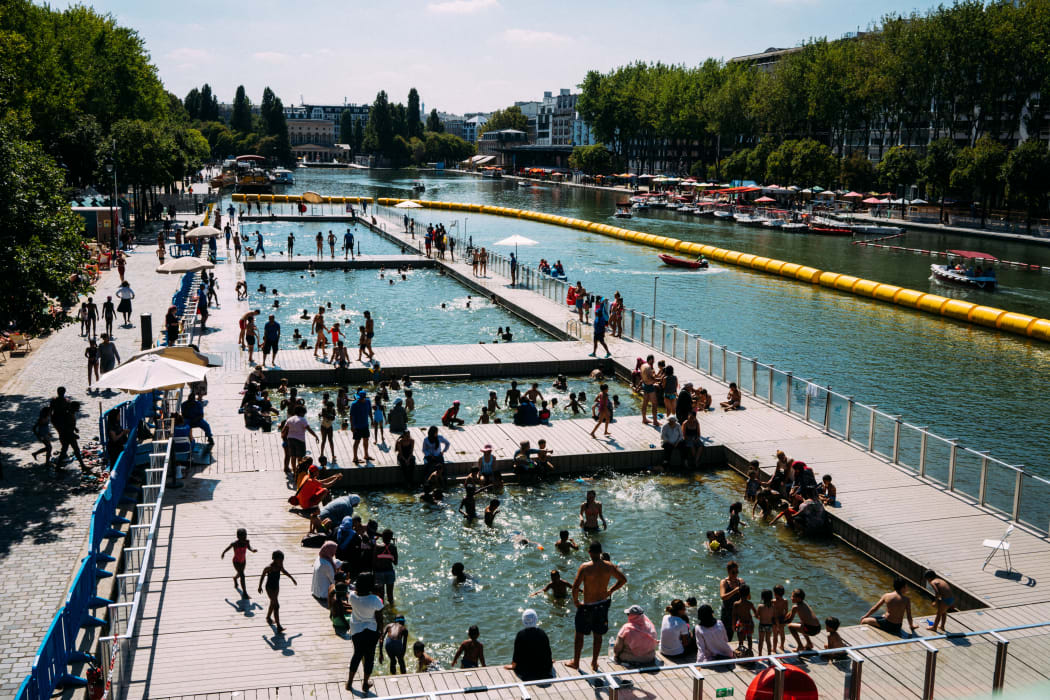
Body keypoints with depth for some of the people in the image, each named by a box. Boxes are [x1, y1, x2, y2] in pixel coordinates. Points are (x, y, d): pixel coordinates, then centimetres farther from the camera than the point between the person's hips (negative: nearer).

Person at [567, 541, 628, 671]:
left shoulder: (585, 567, -20)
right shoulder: (609, 566, -8)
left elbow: (575, 587, -23)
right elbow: (623, 580, 3)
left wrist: (575, 601, -7)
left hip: (587, 606, -3)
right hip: (603, 604, 3)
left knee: (579, 634, 16)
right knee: (598, 635, 19)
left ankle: (575, 662, 28)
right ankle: (594, 663, 29)